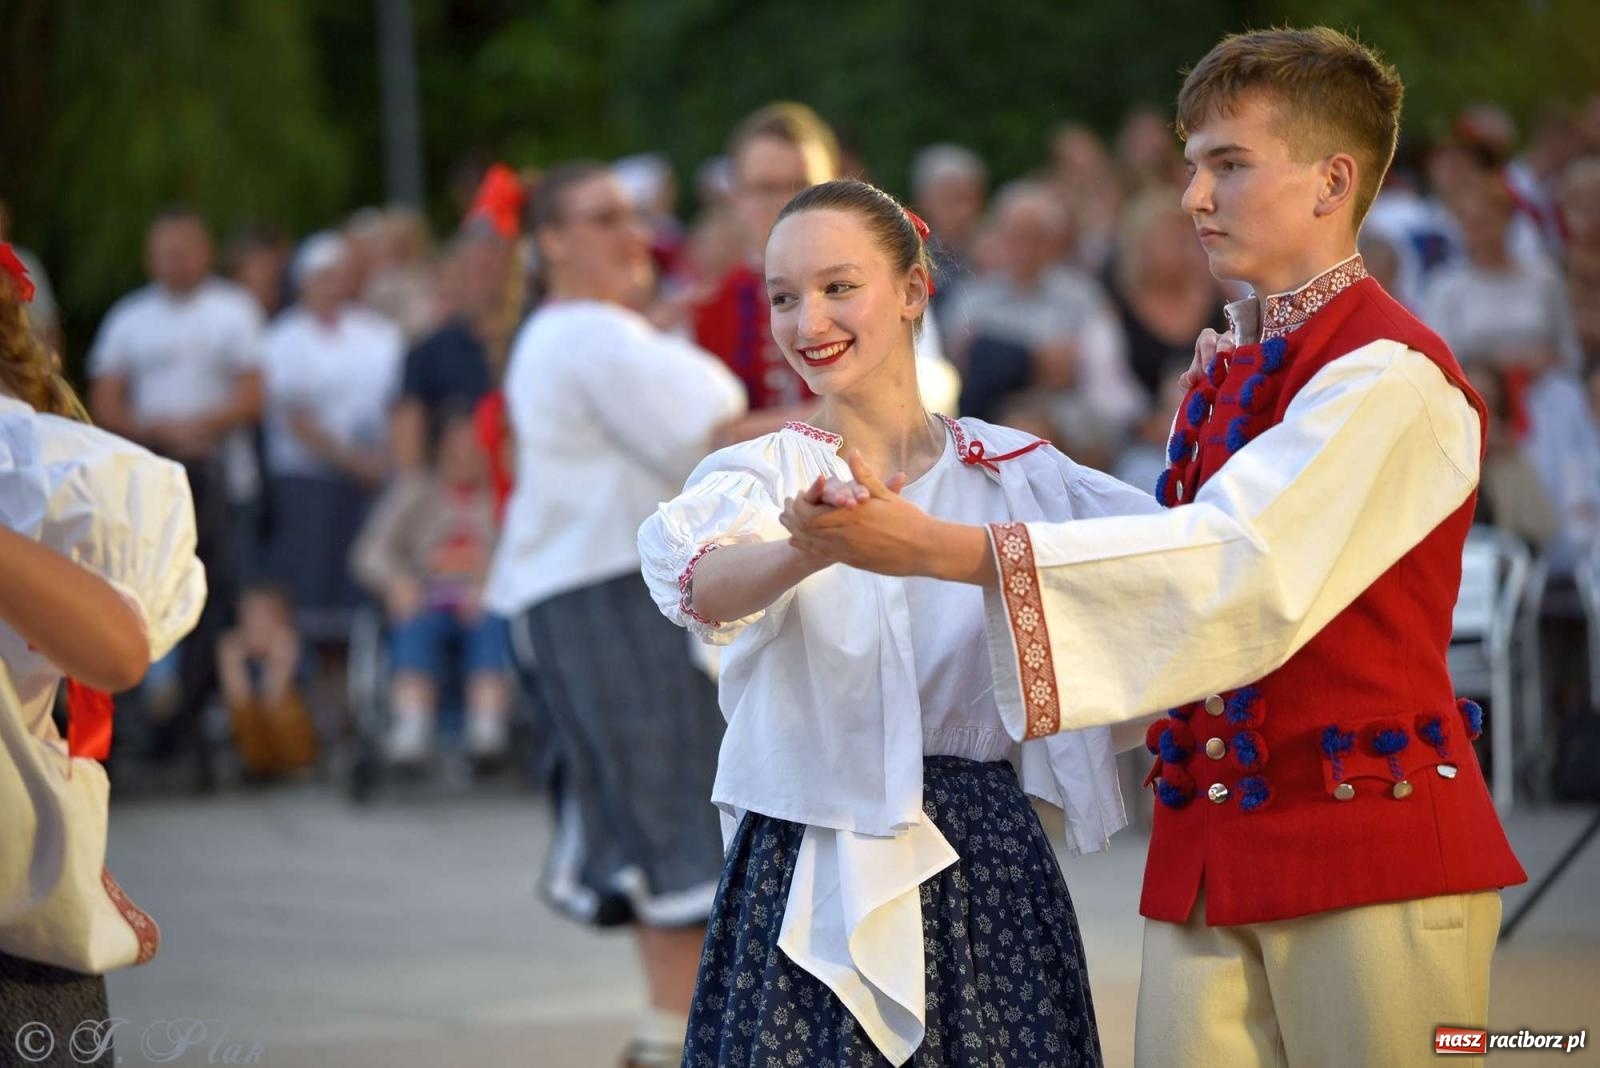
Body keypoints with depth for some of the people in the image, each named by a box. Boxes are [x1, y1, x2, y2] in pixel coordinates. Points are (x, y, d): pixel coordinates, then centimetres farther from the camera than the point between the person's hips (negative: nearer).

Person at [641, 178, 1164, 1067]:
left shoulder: (1013, 470, 6)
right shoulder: (763, 473, 0)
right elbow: (701, 585, -22)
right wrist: (810, 550, -42)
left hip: (983, 868, 1)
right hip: (807, 883, -1)